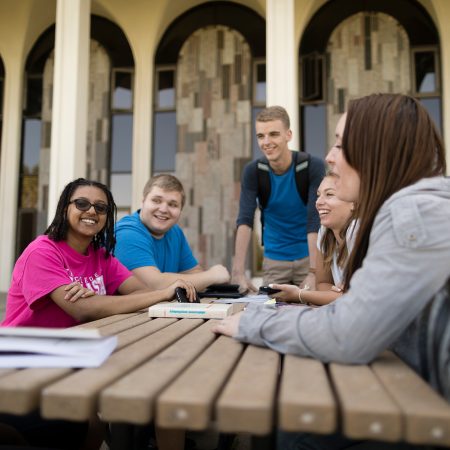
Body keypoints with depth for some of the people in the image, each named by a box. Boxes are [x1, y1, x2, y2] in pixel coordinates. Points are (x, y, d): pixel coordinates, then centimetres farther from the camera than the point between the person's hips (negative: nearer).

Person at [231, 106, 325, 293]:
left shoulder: (313, 166, -16)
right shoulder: (252, 171, -10)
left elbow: (315, 222, -22)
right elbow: (245, 221, -21)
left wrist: (313, 272, -30)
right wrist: (238, 271, -32)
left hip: (309, 255, -2)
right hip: (274, 259, 2)